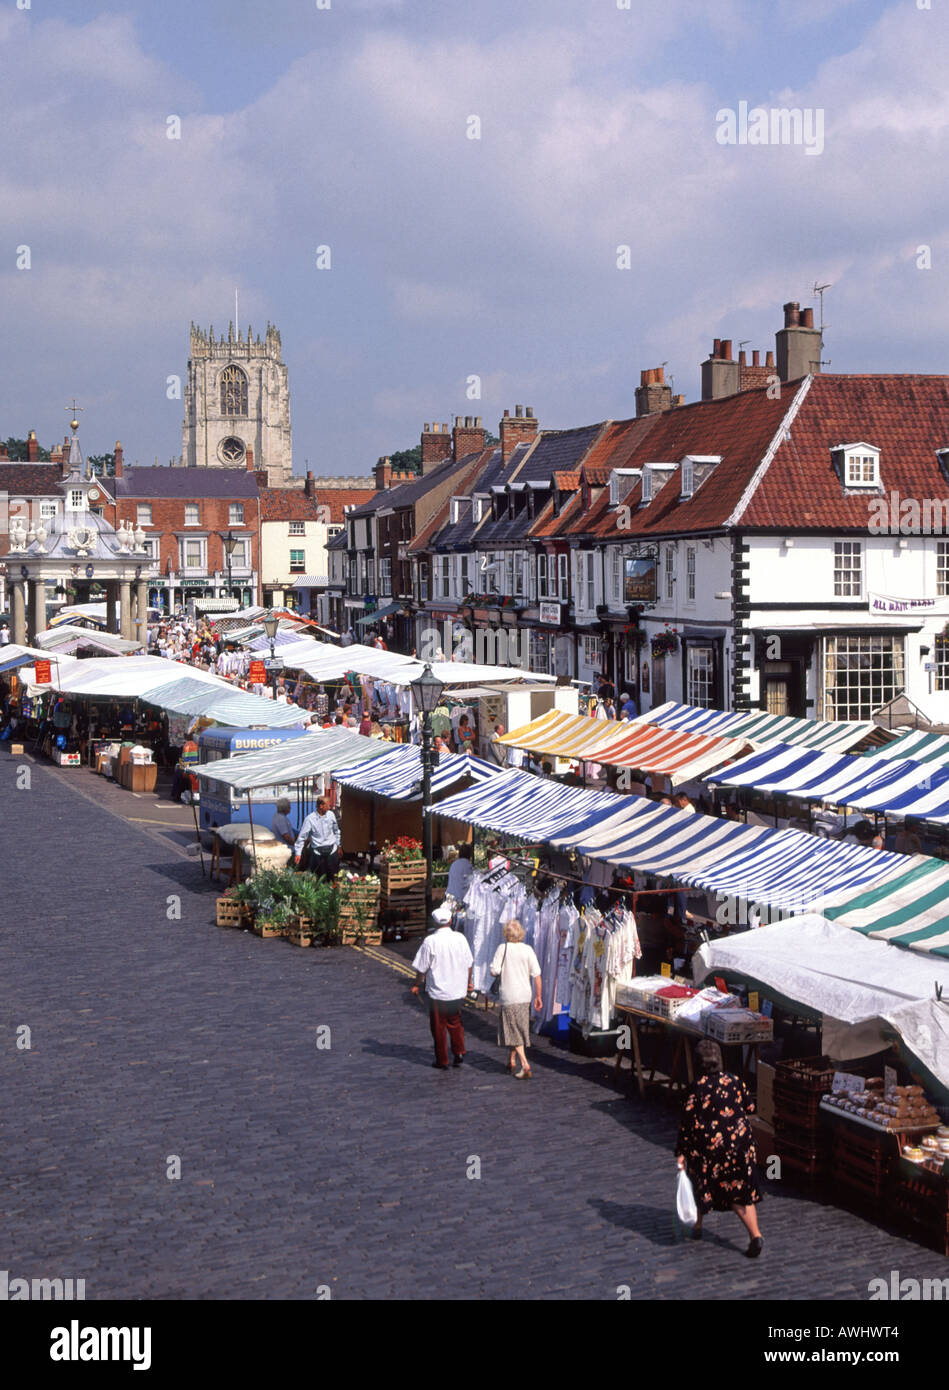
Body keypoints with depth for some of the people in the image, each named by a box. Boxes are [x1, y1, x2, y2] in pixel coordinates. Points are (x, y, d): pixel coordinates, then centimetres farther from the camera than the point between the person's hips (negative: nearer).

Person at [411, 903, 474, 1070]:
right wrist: (468, 981, 23)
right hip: (458, 991, 4)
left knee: (439, 1026, 9)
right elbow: (469, 963, 7)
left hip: (438, 992, -4)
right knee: (455, 1022, 23)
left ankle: (442, 1061, 16)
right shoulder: (460, 938, -5)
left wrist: (417, 985, 7)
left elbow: (422, 968, -10)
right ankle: (459, 1052, 14)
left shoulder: (430, 941, -16)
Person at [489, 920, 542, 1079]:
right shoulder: (528, 949, -3)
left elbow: (494, 971, -13)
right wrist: (538, 996, 5)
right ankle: (511, 1062, 33)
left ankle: (525, 1066, -13)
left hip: (509, 996, -4)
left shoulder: (503, 948, -10)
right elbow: (536, 975, -3)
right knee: (519, 1029, 19)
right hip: (525, 996, 4)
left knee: (513, 1032, 0)